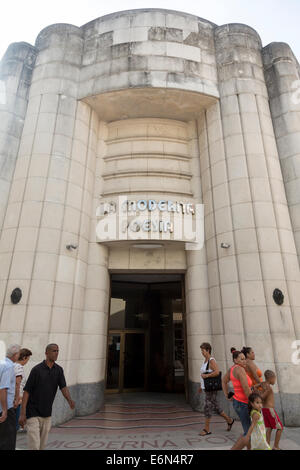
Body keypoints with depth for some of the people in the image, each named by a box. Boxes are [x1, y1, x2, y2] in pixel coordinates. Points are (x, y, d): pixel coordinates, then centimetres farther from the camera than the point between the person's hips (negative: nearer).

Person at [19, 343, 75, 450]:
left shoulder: (59, 370, 0)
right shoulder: (37, 369, -13)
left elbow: (63, 387, -9)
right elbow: (26, 391, -11)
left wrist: (70, 400, -28)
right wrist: (22, 414, -16)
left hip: (47, 414, 5)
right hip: (33, 413, -5)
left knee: (43, 445, 15)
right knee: (34, 446, -7)